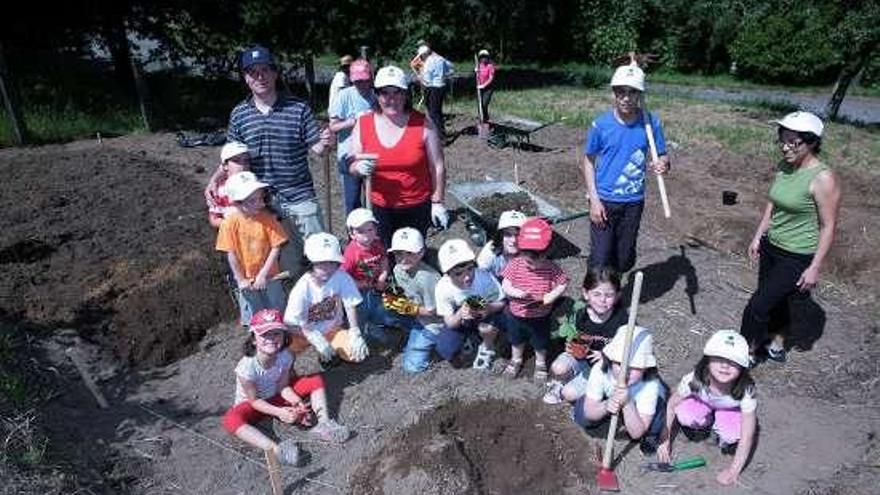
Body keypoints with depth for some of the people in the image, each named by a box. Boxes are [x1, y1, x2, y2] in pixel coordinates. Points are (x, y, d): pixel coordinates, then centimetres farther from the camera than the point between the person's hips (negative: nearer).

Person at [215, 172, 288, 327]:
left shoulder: (267, 218, -14)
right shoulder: (230, 222, -15)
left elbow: (276, 248, -13)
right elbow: (231, 254, -10)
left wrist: (263, 275, -15)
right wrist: (241, 280, -8)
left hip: (269, 277, 0)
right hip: (247, 280, 0)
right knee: (253, 318, 14)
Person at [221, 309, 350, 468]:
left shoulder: (285, 357, -20)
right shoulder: (246, 367, -31)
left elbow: (283, 387, -11)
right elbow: (254, 400, -23)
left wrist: (297, 403, -29)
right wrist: (279, 412, -34)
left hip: (277, 398, 4)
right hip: (252, 405, -4)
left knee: (316, 380, -7)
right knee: (230, 420, -38)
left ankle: (324, 424, -22)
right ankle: (275, 449, -50)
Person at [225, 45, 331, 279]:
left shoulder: (298, 108, -5)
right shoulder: (238, 115, 2)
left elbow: (315, 148, -4)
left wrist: (323, 144, -26)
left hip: (301, 197, -1)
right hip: (263, 201, 2)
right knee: (287, 264, 13)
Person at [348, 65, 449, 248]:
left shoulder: (423, 124, -8)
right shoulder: (363, 125, -2)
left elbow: (437, 167, -4)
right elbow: (352, 167, 3)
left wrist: (437, 203, -5)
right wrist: (358, 168, -20)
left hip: (417, 207, -2)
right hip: (380, 208, 2)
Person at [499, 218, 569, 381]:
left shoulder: (551, 268, -21)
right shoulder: (515, 265, -19)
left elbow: (563, 283, -12)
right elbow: (505, 286, -18)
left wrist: (550, 297, -27)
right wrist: (517, 293, -37)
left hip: (540, 317, -1)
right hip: (516, 315, 1)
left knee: (540, 343, 23)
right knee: (516, 341, 27)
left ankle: (540, 363, 51)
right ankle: (516, 360, 54)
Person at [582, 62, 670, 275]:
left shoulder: (651, 123, -6)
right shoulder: (601, 124, -10)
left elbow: (663, 156, 2)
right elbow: (589, 161, -1)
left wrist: (663, 164, -24)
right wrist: (594, 199, -8)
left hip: (633, 202, 2)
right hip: (604, 200, -2)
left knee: (624, 260, 13)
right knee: (600, 259, -3)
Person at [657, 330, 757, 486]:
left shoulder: (746, 390, -36)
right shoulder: (694, 380, -36)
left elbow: (747, 436, -29)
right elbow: (671, 405, -19)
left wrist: (733, 471, -27)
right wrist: (666, 440, -15)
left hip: (731, 410, 0)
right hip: (701, 403, 1)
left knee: (733, 435, -31)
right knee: (684, 413, -31)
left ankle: (722, 433, 6)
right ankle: (704, 423, 4)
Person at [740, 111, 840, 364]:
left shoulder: (823, 178, -22)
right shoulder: (783, 167, -1)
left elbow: (828, 227, -18)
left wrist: (815, 268, -16)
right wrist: (758, 237, 13)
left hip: (797, 258, -7)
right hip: (771, 247, 7)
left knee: (757, 306, -3)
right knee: (775, 301, 22)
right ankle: (777, 345, 42)